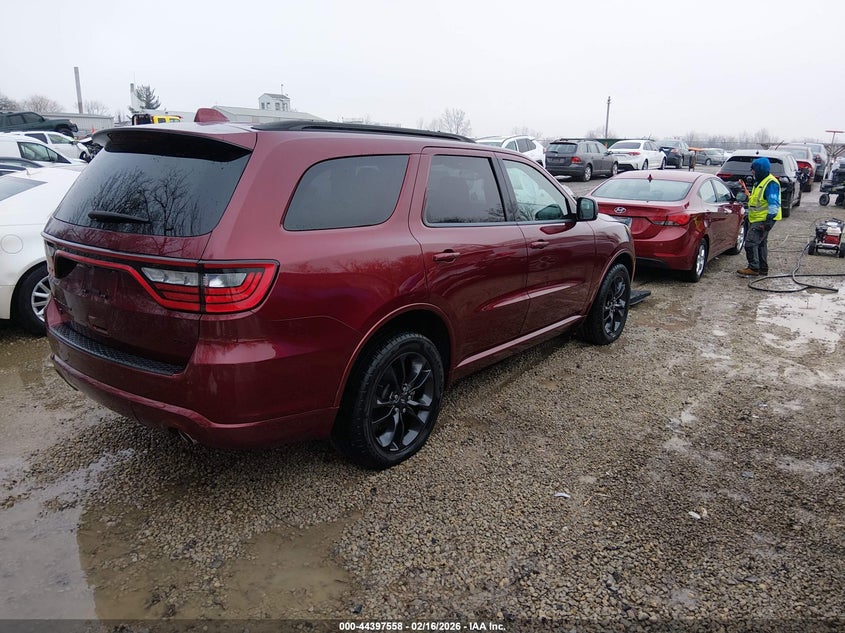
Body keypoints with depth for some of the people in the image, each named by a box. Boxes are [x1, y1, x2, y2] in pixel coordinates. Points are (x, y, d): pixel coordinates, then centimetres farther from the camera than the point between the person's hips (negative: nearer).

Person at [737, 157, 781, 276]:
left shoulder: (771, 183, -17)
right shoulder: (760, 181, 16)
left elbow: (774, 204, -22)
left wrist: (769, 219, -25)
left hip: (763, 220, -11)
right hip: (756, 219, 11)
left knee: (751, 242, -14)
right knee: (761, 243, 16)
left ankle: (753, 268, -10)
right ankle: (763, 268, 25)